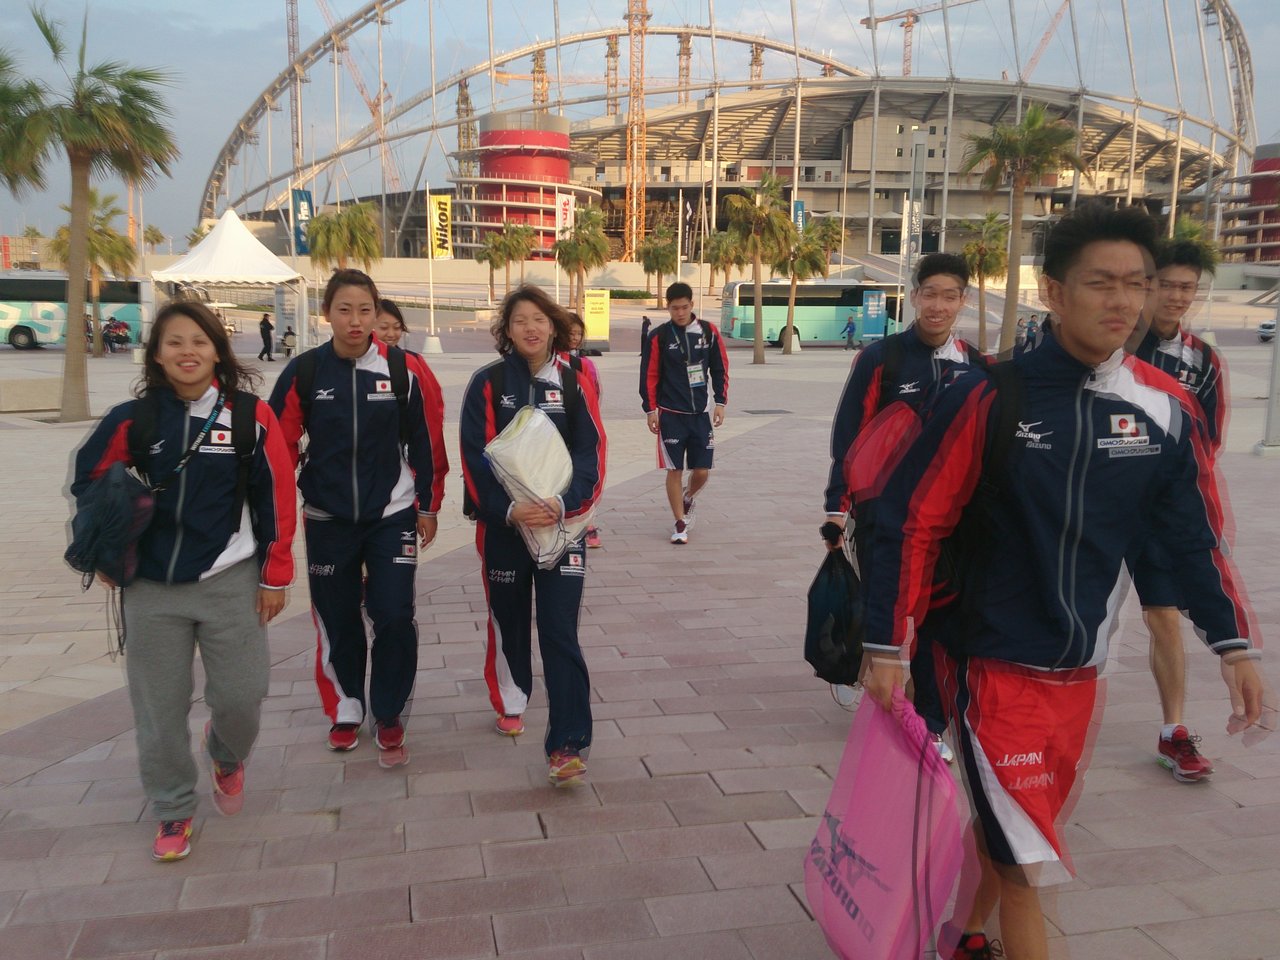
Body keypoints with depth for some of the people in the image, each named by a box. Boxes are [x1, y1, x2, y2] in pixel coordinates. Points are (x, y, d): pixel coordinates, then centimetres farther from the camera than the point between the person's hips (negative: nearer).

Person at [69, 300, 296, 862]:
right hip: (151, 587, 2)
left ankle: (227, 754, 36)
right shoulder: (133, 419, -1)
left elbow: (276, 500, -4)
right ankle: (172, 810, 28)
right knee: (159, 705, 8)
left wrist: (275, 576, -2)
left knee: (239, 696, 0)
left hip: (230, 582, -2)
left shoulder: (251, 415, -6)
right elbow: (88, 480, 13)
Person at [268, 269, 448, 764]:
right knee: (337, 621, 11)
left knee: (395, 617, -8)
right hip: (327, 519, 1)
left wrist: (427, 506, 5)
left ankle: (389, 717, 12)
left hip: (392, 515, -1)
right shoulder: (304, 371, -4)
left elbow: (427, 441, 1)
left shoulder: (404, 370, -6)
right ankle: (346, 710, 33)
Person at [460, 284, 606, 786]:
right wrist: (507, 508, -20)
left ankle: (567, 745, -4)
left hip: (562, 522, -1)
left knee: (560, 633, -6)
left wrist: (564, 504, -21)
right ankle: (511, 702, 42)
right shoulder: (488, 383, -2)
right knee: (509, 620, 17)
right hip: (503, 524, 1)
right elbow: (475, 456, -7)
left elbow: (591, 452, -5)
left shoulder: (575, 382, 0)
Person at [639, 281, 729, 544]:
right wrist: (650, 409, -5)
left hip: (701, 413, 2)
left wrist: (720, 402, 3)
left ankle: (688, 500, 35)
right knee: (675, 470, -1)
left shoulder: (708, 331, 2)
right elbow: (649, 375, -1)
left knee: (702, 471, 3)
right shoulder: (658, 336, -4)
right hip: (671, 414, -2)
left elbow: (720, 369, 8)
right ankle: (680, 524, 11)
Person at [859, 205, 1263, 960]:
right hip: (994, 662, -5)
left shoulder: (1165, 408, -2)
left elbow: (1194, 533, 9)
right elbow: (915, 521, -15)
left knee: (1017, 826, 20)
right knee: (1026, 857, -3)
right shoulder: (990, 395, -16)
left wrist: (1234, 643, 7)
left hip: (1082, 669, 5)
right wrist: (887, 644, -15)